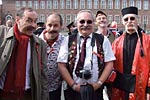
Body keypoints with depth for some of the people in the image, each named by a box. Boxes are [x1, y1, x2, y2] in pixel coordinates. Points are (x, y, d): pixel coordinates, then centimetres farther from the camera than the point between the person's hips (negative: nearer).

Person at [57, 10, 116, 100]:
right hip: (73, 90, 0)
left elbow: (109, 64, 1)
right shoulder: (68, 40, 1)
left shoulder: (103, 40, 2)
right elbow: (62, 66, -2)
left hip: (96, 90, 0)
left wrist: (99, 83, -9)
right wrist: (73, 85, -10)